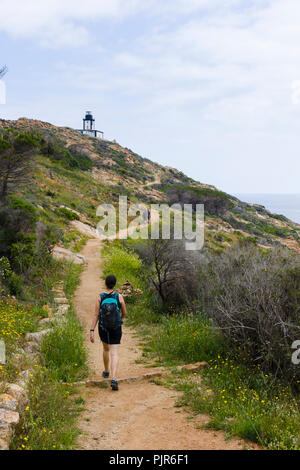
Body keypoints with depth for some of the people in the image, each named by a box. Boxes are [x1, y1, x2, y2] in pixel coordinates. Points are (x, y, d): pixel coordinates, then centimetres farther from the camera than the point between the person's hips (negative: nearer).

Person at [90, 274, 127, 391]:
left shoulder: (100, 297, -9)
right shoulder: (119, 296, -9)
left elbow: (96, 315, -12)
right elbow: (124, 313, 1)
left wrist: (92, 331, -11)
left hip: (103, 327, 2)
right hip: (116, 329, -2)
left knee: (106, 348, 28)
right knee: (114, 354, -6)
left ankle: (106, 371, 45)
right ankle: (114, 379, -24)